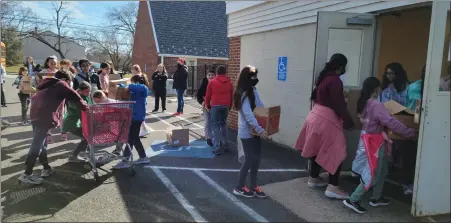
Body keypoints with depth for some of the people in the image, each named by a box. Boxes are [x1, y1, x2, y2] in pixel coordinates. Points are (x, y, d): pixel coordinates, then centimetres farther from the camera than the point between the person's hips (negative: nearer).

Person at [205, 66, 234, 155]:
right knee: (224, 124, 19)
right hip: (226, 106, 4)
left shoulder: (212, 82, -1)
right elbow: (231, 96, 13)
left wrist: (207, 105, 17)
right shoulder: (229, 83, 8)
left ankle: (218, 148, -6)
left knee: (216, 126, 0)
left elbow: (208, 95, 2)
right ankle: (225, 145, 21)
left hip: (215, 105, -4)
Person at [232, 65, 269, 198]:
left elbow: (261, 107, 14)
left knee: (256, 158, 12)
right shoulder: (244, 94, -19)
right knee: (250, 159, 0)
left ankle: (253, 186, 25)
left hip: (255, 131, 8)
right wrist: (259, 129, -33)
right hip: (247, 132, -8)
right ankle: (239, 187, 16)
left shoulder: (254, 91, 8)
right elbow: (248, 114, -27)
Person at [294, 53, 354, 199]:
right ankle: (332, 187, -3)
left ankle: (314, 178, 29)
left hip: (316, 115, 10)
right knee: (337, 152, -3)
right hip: (326, 120, -9)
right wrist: (348, 121, -11)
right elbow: (338, 104, -20)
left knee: (318, 149, 18)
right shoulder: (335, 81, -18)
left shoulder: (324, 77, 10)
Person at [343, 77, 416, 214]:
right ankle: (352, 200, 4)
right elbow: (391, 123, -27)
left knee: (381, 171, 22)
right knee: (373, 174, 2)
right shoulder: (376, 105, -23)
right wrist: (410, 133, -21)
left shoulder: (364, 103, 4)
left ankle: (376, 198, 33)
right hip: (374, 142, -9)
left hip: (368, 139, 9)